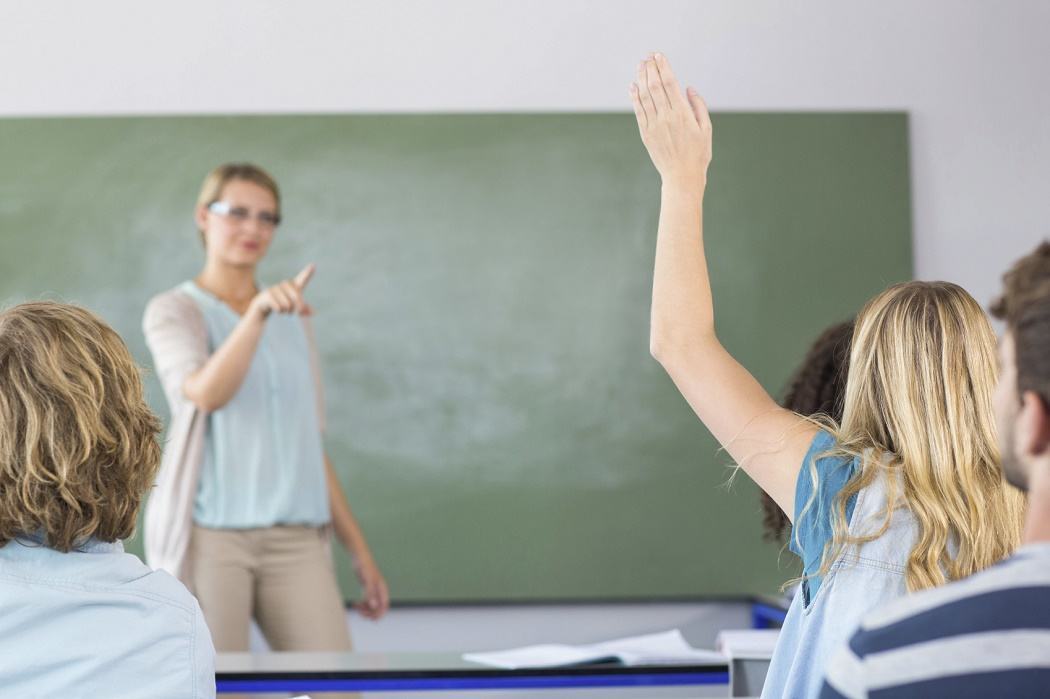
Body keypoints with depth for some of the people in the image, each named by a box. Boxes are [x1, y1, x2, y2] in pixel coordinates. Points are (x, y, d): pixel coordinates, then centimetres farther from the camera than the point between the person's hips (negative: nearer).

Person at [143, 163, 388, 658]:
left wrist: (360, 551, 14)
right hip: (206, 535, -5)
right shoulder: (172, 312, 0)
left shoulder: (293, 320, 17)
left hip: (293, 541, 5)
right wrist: (257, 312, -37)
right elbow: (207, 394, -22)